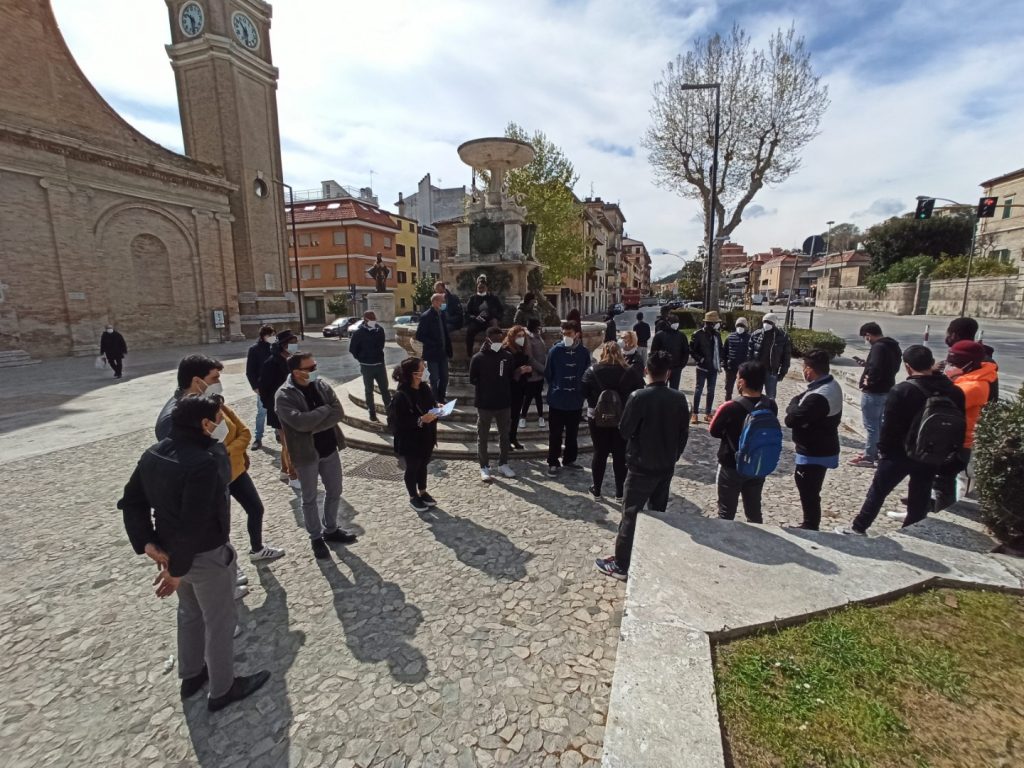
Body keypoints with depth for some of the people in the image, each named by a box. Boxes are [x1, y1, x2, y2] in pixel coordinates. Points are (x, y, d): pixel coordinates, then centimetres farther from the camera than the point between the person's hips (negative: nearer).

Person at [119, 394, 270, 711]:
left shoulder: (154, 454, -2)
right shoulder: (204, 462, -30)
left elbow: (131, 501, 4)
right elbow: (194, 522, -31)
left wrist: (147, 543, 1)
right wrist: (178, 569, -19)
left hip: (171, 550, 9)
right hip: (206, 556, -8)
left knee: (190, 614, 29)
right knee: (220, 622, 12)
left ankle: (191, 676, 48)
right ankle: (223, 690, 31)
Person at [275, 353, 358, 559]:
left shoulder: (322, 385, -1)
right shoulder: (284, 396, -17)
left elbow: (338, 412, -10)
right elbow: (301, 422, -30)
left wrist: (314, 426, -20)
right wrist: (325, 410, -17)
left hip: (330, 449, 5)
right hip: (306, 453, -5)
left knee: (334, 492, 17)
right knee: (309, 498, 11)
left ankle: (331, 530, 37)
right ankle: (316, 538, 29)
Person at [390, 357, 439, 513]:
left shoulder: (424, 387, -2)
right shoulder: (401, 395, -24)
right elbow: (400, 421, -23)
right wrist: (420, 420, -31)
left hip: (426, 437, 7)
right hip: (410, 441, -7)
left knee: (423, 465, 22)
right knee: (412, 468, 12)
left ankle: (423, 492, 41)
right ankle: (413, 497, 32)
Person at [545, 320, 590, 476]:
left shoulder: (584, 352, -3)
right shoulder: (555, 350, -9)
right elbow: (548, 373, -1)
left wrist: (579, 389, 4)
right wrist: (555, 388, 6)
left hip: (576, 400, 2)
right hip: (557, 400, -2)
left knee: (572, 433, 15)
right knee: (555, 434, 5)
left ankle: (569, 459, 31)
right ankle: (553, 462, 17)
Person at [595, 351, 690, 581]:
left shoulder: (639, 397, -19)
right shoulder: (679, 398, -4)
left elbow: (624, 431, -13)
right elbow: (684, 433, 3)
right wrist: (673, 456, 16)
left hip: (641, 466, -5)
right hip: (667, 466, 5)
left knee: (630, 515, 4)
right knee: (658, 513, 20)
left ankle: (621, 566, 12)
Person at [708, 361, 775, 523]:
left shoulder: (730, 407, -24)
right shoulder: (771, 405, -7)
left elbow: (713, 431, -9)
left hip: (731, 467, -5)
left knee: (726, 513, 10)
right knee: (754, 512, 21)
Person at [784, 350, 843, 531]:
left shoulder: (817, 397, -30)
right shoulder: (833, 385, 4)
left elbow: (791, 420, -24)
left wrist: (794, 404, -9)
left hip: (814, 454, -10)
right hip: (824, 449, 10)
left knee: (809, 494, 5)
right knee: (810, 492, 23)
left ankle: (810, 528, 19)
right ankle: (810, 526, 37)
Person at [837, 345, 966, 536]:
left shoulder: (901, 391, -19)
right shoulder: (952, 390, -1)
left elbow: (889, 425, -17)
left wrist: (883, 449, -4)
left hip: (900, 453, -5)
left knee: (878, 490, 8)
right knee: (920, 496, 15)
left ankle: (858, 527, 17)